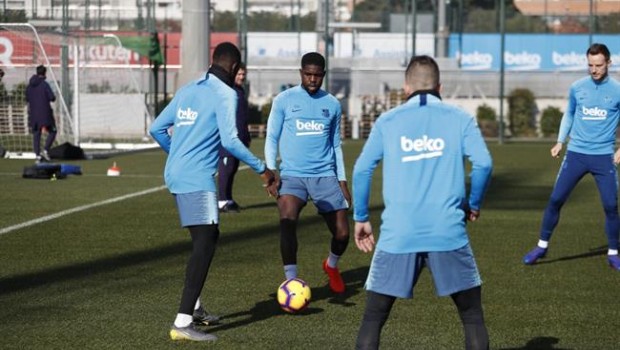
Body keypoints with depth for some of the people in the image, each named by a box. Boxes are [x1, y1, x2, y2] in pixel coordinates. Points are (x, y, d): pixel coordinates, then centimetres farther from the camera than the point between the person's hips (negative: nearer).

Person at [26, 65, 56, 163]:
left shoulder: (29, 85, 6)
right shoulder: (44, 84, -11)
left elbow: (27, 99, 14)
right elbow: (52, 98, -14)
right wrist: (47, 97, 8)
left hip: (33, 113, 5)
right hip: (45, 113, -5)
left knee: (36, 135, 8)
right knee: (52, 132, 9)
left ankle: (38, 155, 3)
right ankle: (45, 150, -6)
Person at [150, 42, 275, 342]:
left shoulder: (187, 90, 16)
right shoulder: (225, 94, -7)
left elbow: (157, 129, 19)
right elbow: (230, 140, -17)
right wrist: (261, 168, -9)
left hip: (176, 174, 9)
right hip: (197, 178, -9)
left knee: (205, 238, 22)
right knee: (205, 242, -12)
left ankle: (193, 307, 29)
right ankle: (182, 323, -20)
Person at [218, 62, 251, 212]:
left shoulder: (240, 91, 19)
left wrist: (247, 136, 25)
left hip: (239, 139, 9)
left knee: (233, 168, 11)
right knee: (226, 168, -8)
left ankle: (228, 199, 16)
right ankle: (222, 201, -6)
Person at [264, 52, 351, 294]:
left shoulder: (332, 104, 10)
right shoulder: (284, 100, 2)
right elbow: (272, 138, 4)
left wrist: (342, 181, 15)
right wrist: (271, 172, -8)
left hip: (325, 176, 3)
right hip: (292, 175, -3)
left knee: (342, 233, -1)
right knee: (287, 222, -26)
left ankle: (332, 266, 33)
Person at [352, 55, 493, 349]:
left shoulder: (387, 121, 10)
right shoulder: (460, 119, 7)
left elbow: (362, 170, 6)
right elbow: (483, 163, -4)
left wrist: (361, 218, 16)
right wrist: (473, 205, 11)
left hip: (398, 234, 1)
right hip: (448, 233, 0)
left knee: (373, 319, 9)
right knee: (472, 317, 11)